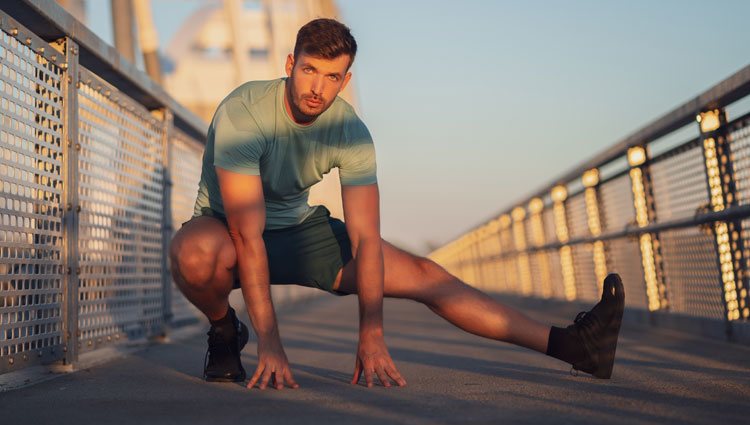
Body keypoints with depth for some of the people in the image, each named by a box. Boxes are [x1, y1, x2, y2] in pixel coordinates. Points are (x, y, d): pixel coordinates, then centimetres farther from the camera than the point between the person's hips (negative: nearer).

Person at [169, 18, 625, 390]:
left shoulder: (351, 132, -16)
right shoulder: (244, 113, -30)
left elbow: (365, 239, -18)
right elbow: (247, 235, -34)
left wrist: (372, 336, -26)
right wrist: (269, 342, -36)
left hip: (299, 228, 4)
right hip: (226, 227, -3)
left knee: (422, 275, -7)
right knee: (197, 255, -42)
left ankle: (569, 344, -5)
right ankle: (224, 332, -6)